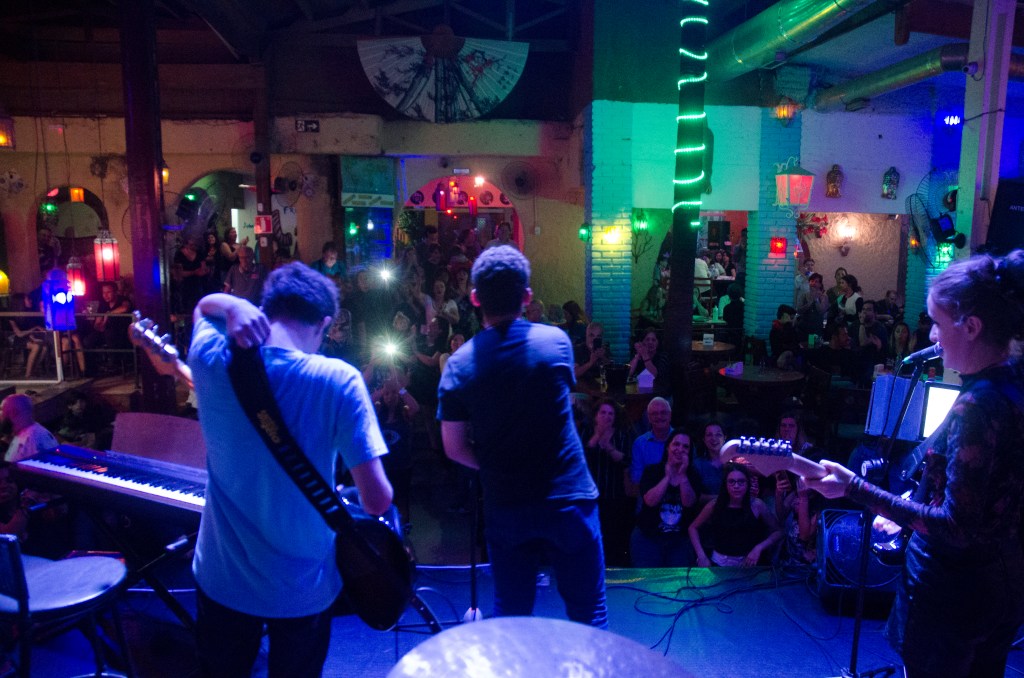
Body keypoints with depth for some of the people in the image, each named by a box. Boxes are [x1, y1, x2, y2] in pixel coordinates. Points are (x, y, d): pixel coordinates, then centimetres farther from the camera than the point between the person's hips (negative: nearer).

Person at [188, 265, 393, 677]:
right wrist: (371, 500, 0)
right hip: (303, 586, -2)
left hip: (221, 578, 3)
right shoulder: (338, 380, -22)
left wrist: (235, 306, -10)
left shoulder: (213, 361, -12)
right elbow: (377, 499, -23)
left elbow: (204, 306, 12)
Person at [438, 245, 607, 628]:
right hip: (568, 499, -1)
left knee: (510, 615, 18)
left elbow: (454, 449, -3)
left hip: (504, 507, 1)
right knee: (588, 612, 14)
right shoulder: (555, 341, -7)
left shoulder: (458, 365, -6)